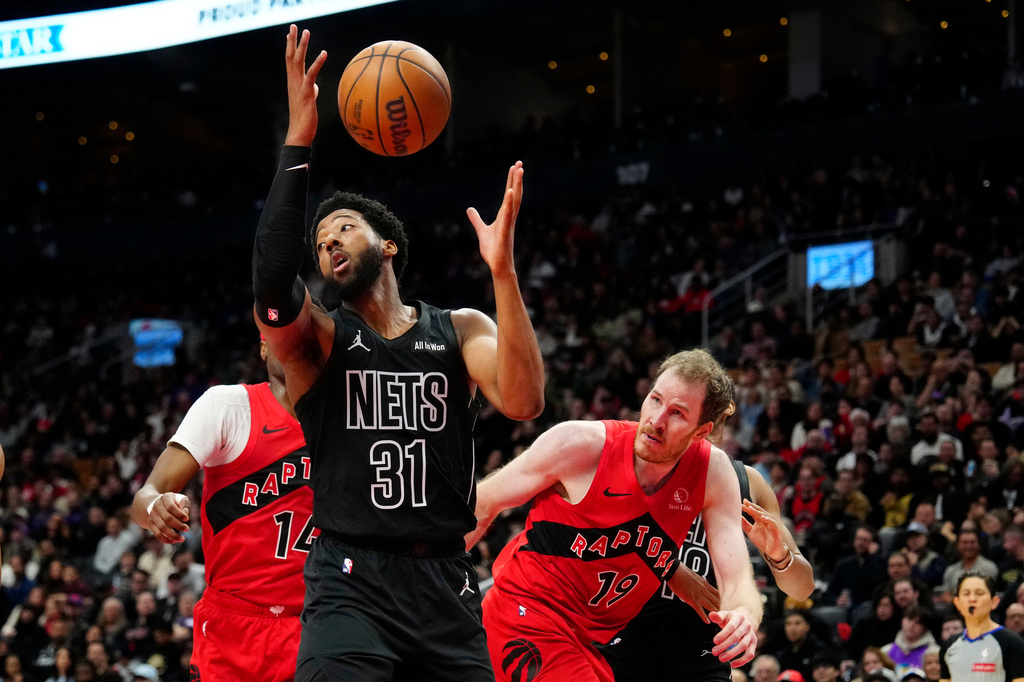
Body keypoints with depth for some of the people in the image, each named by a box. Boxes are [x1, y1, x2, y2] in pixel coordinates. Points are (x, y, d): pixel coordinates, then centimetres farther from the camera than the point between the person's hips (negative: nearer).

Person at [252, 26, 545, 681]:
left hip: (446, 582, 3)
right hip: (351, 580, -3)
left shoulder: (461, 330, 10)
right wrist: (299, 143, -23)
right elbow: (272, 281, -19)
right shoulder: (316, 337, 5)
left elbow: (524, 401, -10)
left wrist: (503, 270, -18)